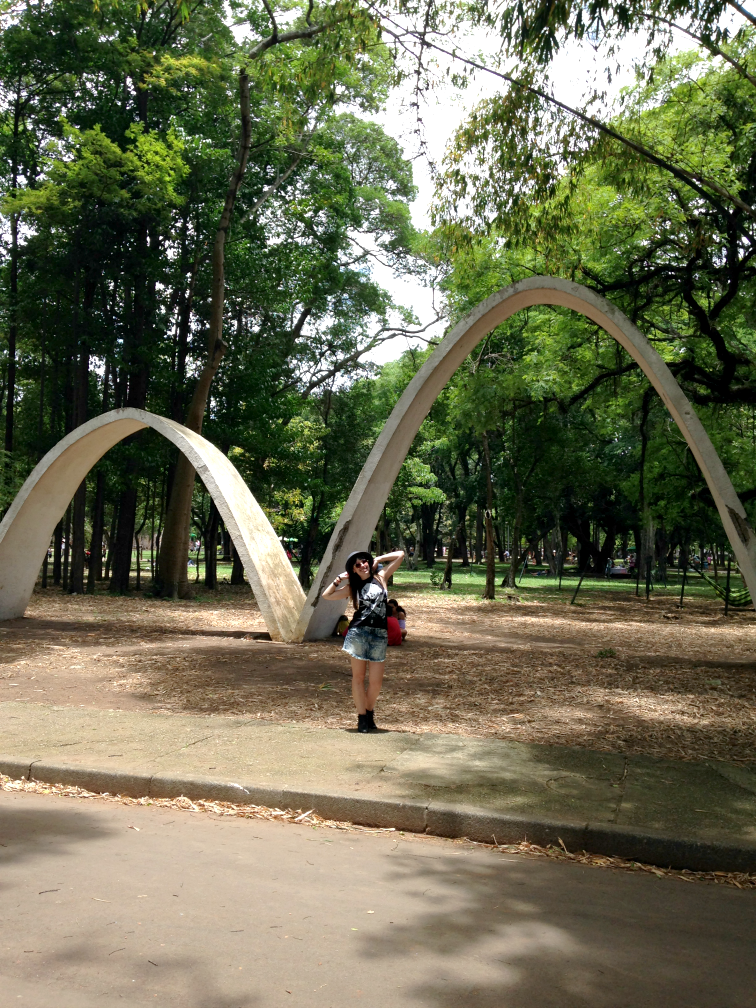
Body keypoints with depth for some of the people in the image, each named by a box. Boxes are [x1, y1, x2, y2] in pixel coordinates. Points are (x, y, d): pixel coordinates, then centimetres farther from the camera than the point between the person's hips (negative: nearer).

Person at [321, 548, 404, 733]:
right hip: (358, 632, 0)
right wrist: (339, 579, 7)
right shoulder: (352, 587, 9)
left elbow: (400, 554, 11)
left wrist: (378, 559, 14)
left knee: (376, 681, -1)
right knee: (358, 677, 3)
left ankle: (369, 713, 24)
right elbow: (326, 595, 9)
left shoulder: (381, 577, 10)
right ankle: (362, 718, 13)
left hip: (379, 635, 0)